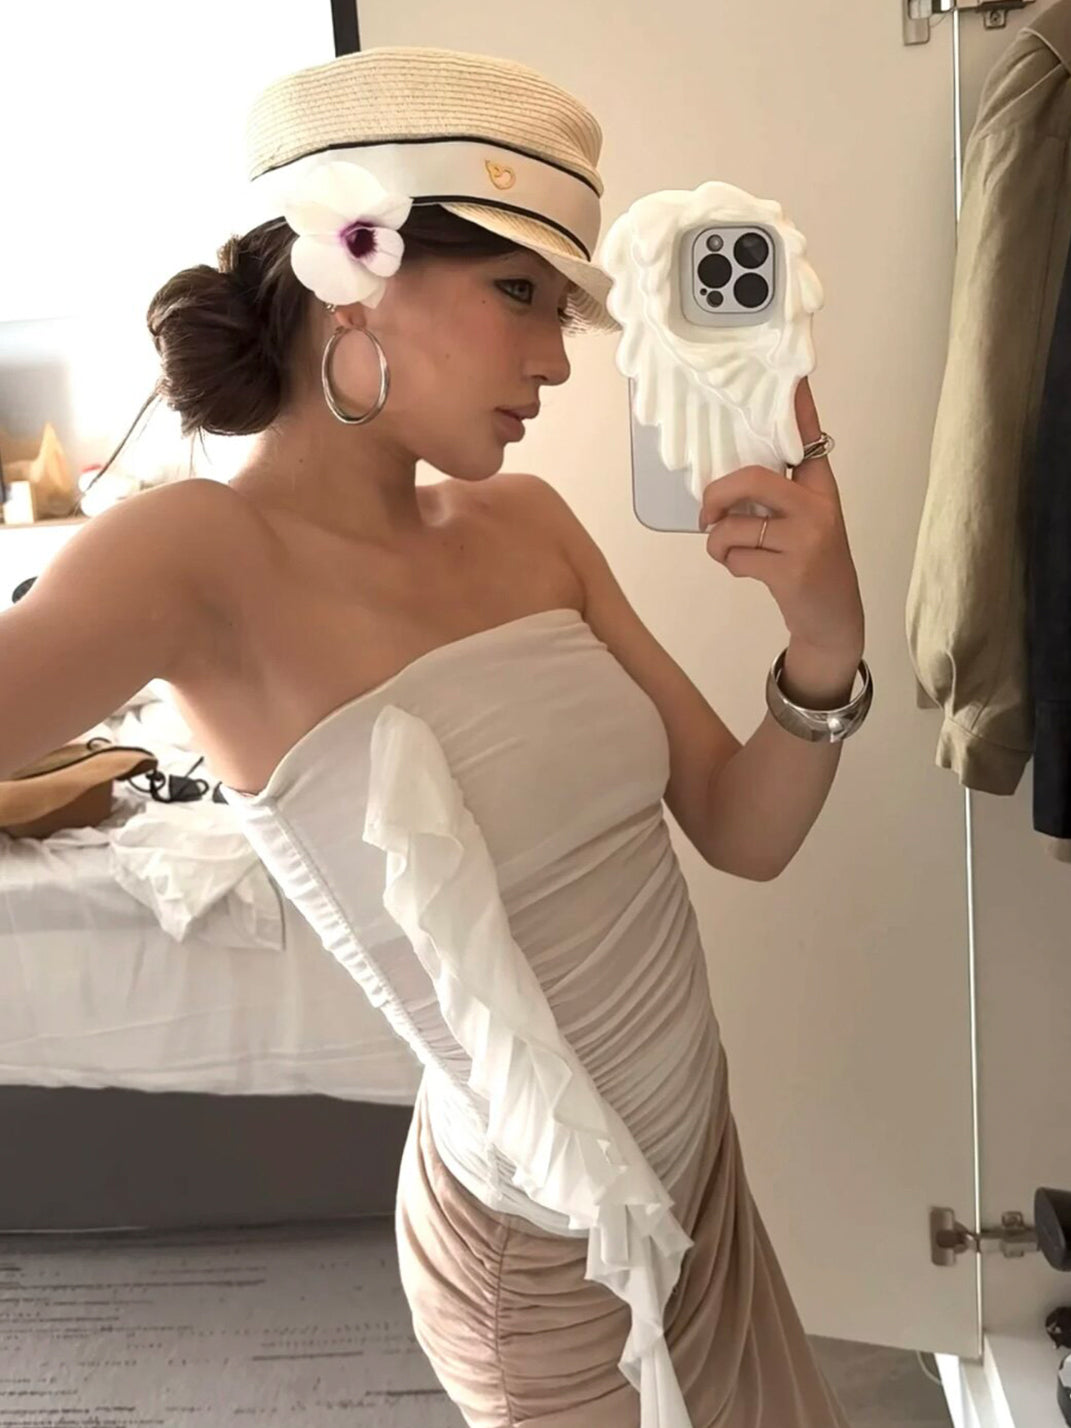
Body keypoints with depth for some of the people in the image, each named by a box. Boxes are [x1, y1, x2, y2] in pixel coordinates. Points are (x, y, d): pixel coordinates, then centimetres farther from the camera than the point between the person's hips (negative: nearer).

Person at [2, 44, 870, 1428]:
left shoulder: (526, 521, -5)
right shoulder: (210, 554, -22)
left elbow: (742, 831, -4)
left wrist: (825, 645, -21)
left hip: (695, 1159, 6)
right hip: (548, 1258, -5)